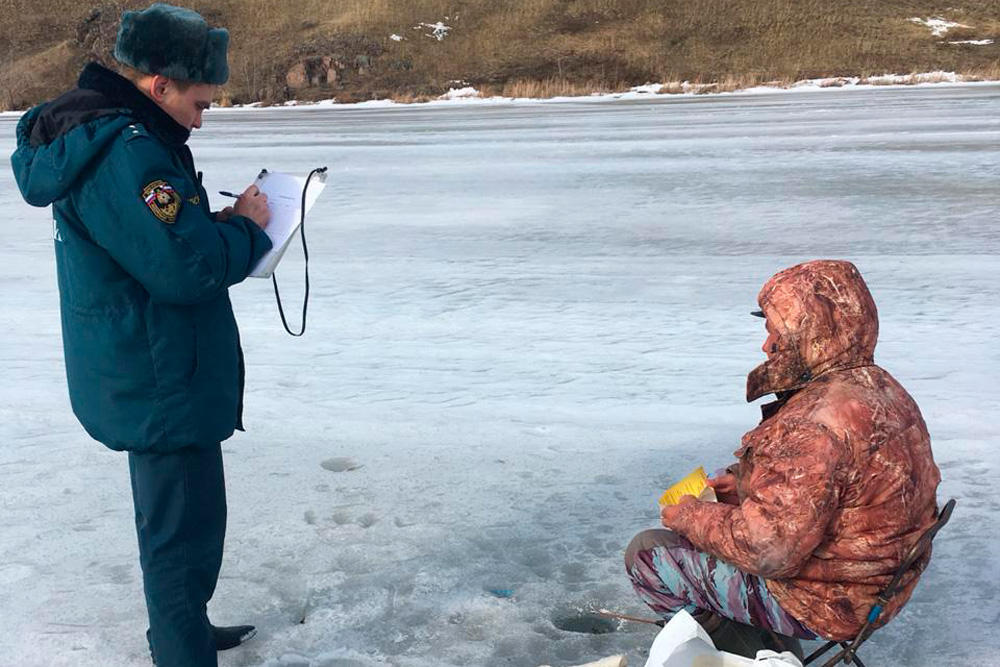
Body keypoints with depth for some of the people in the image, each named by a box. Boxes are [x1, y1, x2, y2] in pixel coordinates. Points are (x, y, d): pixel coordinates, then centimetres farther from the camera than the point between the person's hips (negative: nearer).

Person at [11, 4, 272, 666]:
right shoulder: (122, 151, -25)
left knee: (172, 516, 25)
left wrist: (218, 223, 4)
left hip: (146, 380, 11)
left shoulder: (97, 132, 10)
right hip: (162, 386, -11)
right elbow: (188, 266, -29)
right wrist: (246, 227, -12)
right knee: (185, 530, 1)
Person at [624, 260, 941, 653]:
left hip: (820, 604, -10)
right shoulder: (880, 388, 1)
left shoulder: (817, 425, -32)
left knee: (646, 554, -2)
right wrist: (745, 481, 6)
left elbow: (764, 549, -30)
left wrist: (691, 517, -13)